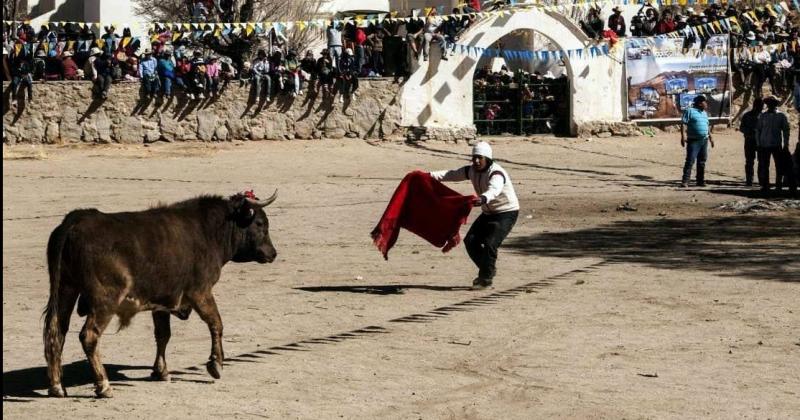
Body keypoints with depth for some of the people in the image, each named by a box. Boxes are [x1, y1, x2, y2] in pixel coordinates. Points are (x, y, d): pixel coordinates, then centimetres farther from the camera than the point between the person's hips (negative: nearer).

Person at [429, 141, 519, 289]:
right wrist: (430, 175, -17)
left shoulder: (496, 173, -29)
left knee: (490, 244, -20)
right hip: (488, 213, 8)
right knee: (471, 241, 2)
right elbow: (452, 174, -3)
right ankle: (487, 270, 22)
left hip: (506, 212, -8)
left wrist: (483, 198, -70)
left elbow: (494, 190, -49)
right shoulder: (472, 171, -3)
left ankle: (486, 278, -3)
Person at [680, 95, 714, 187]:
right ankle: (685, 181, -12)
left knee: (702, 161, 8)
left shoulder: (704, 113, 18)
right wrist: (683, 136, -21)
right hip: (693, 140, -7)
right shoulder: (690, 111, -5)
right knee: (690, 161, -11)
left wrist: (710, 138, 24)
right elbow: (683, 124, -12)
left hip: (704, 140, 7)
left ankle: (700, 181, 15)